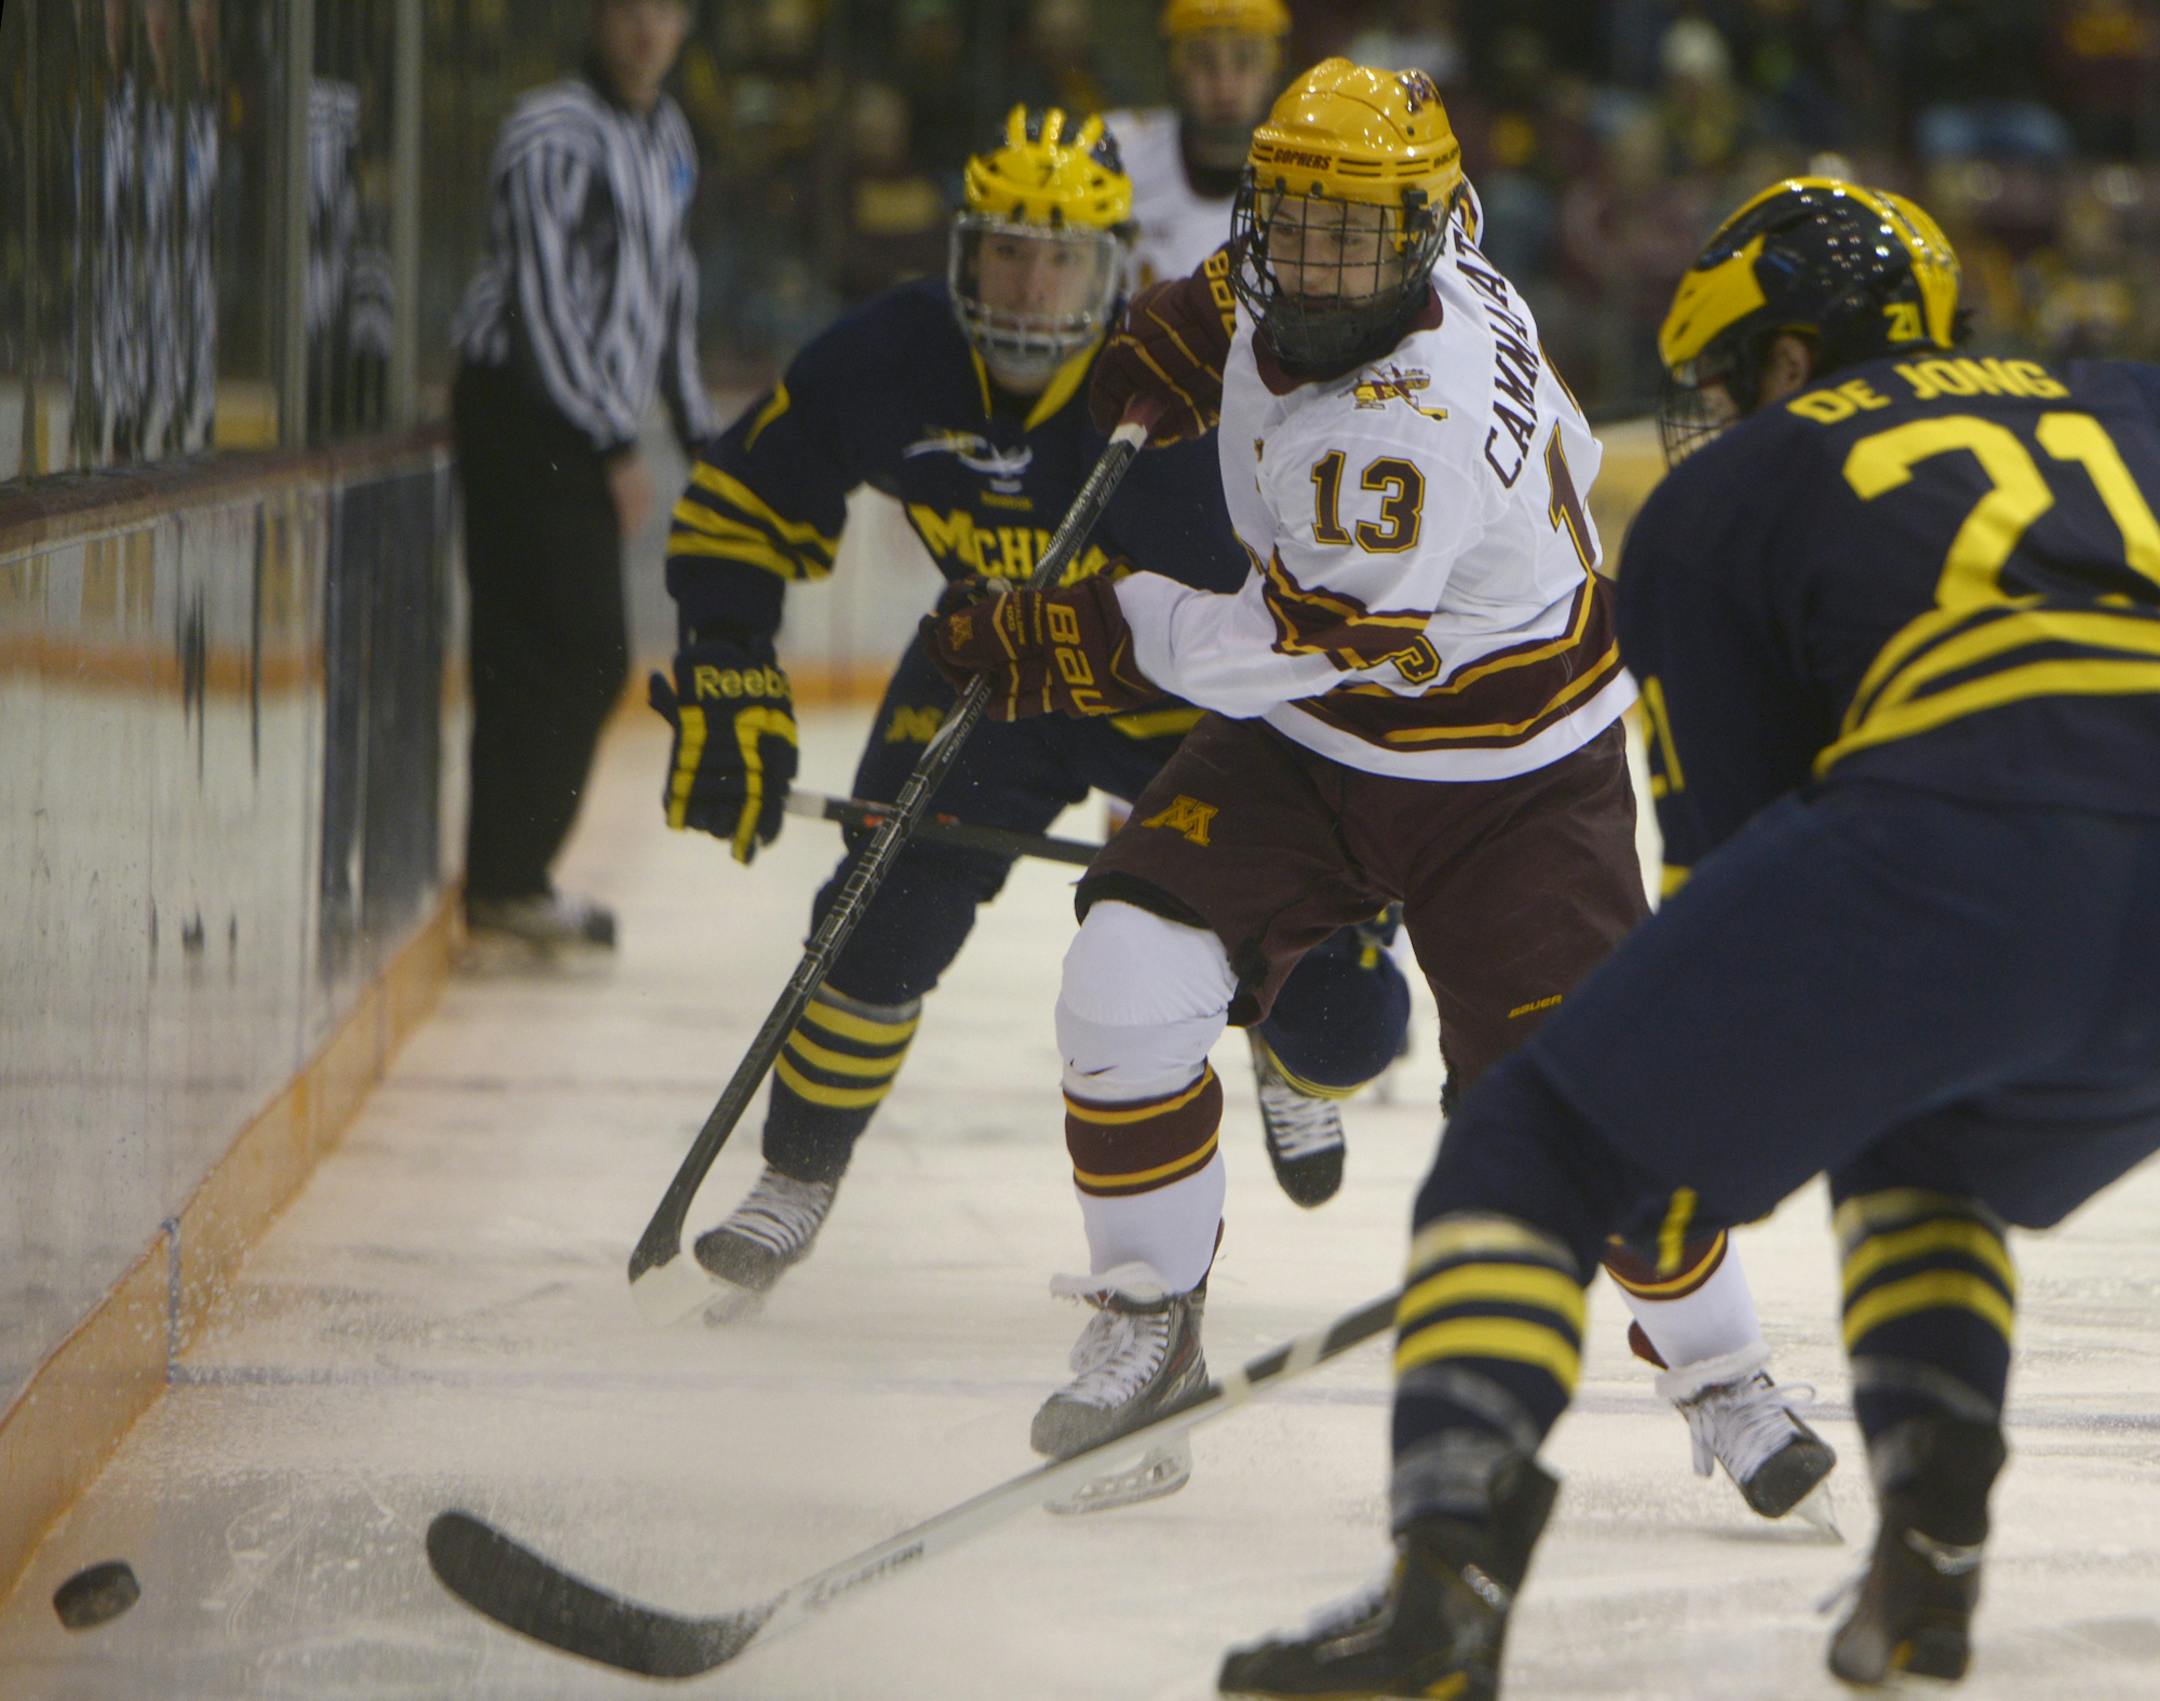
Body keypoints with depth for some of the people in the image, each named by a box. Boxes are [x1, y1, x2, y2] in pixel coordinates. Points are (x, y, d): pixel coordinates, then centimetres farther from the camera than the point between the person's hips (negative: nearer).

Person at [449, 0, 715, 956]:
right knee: (576, 651, -13)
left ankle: (509, 881, 14)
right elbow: (546, 302, -18)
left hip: (589, 427, 9)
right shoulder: (553, 134, -13)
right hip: (524, 412, -9)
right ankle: (504, 886, -10)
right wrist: (615, 450, -19)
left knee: (586, 655, 8)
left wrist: (700, 434, 22)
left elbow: (668, 288, 25)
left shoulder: (666, 137, 17)